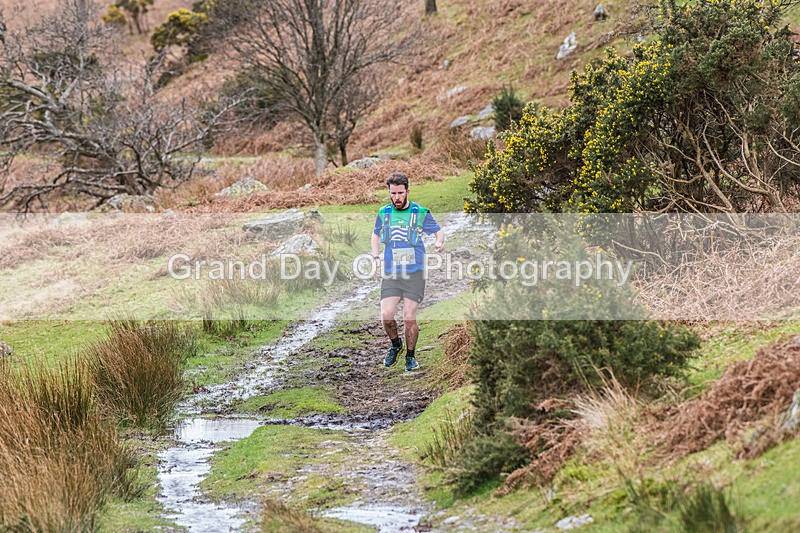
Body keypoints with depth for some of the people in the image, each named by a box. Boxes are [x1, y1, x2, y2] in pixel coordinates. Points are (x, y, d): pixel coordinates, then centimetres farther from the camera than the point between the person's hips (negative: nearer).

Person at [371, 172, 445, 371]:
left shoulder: (421, 213, -1)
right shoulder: (384, 213, 7)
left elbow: (438, 231, 12)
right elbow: (376, 235, 24)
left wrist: (440, 242, -11)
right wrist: (376, 258, 11)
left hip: (415, 274, -2)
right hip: (390, 274, 2)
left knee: (409, 318, -6)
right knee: (386, 316, -10)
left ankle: (410, 356, 14)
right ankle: (396, 345, 19)